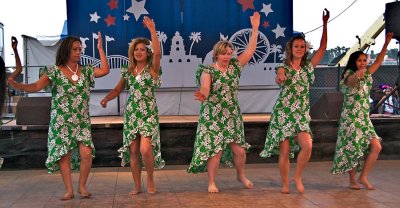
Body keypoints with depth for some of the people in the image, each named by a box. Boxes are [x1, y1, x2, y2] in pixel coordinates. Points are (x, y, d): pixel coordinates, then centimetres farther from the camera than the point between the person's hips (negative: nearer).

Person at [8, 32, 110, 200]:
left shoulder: (86, 71, 6)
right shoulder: (55, 71, -2)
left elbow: (105, 70, -5)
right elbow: (36, 87, -11)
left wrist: (100, 48, -2)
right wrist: (16, 85, -27)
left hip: (82, 121, 2)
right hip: (61, 122, -1)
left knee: (86, 153, -11)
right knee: (64, 155, 0)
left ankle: (82, 186, 9)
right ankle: (69, 190, 12)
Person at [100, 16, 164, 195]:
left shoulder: (152, 68, -2)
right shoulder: (128, 71, 11)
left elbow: (157, 52, -20)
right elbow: (118, 89, 15)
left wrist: (152, 30, -20)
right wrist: (106, 99, -4)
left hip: (149, 114, -4)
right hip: (131, 114, 4)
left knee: (145, 149, -18)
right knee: (133, 150, 4)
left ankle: (150, 178, 6)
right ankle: (137, 186, 15)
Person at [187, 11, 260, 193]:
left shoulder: (235, 67, 6)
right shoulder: (208, 71, -8)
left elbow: (250, 50, 2)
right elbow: (205, 89, -23)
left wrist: (255, 28, -2)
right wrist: (203, 96, -47)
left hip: (233, 116, 4)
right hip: (213, 117, -4)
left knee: (239, 150, 6)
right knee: (215, 150, -5)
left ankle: (241, 175, 32)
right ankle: (211, 183, 12)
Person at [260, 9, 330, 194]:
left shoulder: (308, 67, 10)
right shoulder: (283, 68, 0)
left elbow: (322, 48, 6)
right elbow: (278, 81, -23)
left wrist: (325, 24, 2)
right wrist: (280, 77, -47)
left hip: (302, 115, 3)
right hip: (283, 114, -3)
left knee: (307, 146, -18)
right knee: (285, 151, -3)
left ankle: (298, 176, 4)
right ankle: (285, 184, 14)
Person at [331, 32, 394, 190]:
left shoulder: (366, 75, 12)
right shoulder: (350, 75, -9)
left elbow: (378, 61, 19)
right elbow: (351, 81, -34)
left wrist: (386, 43, 12)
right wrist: (357, 74, -57)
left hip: (365, 119, 7)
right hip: (351, 118, -7)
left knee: (376, 147, -2)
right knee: (352, 150, -6)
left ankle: (363, 177, 4)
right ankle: (353, 181, 4)